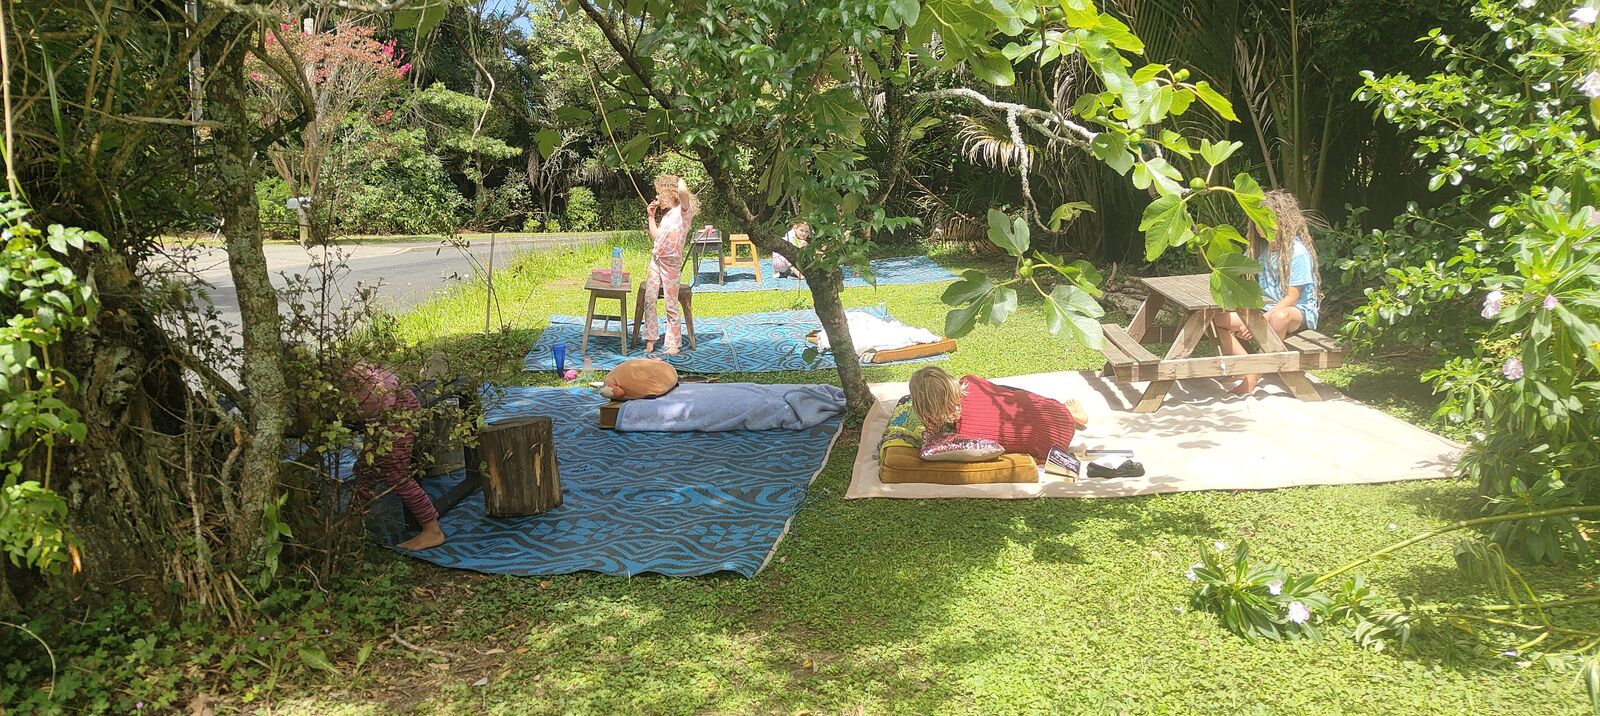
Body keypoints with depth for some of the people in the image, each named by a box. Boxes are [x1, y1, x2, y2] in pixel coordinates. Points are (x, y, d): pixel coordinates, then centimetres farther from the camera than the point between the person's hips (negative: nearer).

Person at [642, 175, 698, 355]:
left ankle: (673, 343, 8)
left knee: (671, 305, -1)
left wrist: (680, 181, -9)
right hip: (656, 259, 7)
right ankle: (650, 339, 8)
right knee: (649, 300, 1)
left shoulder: (683, 210, -9)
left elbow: (683, 192, -31)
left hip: (671, 262, -7)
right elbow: (656, 236, 18)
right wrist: (651, 216, 15)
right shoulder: (666, 214, 17)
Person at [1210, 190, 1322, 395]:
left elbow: (1291, 298, -15)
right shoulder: (1259, 246, 8)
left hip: (1298, 311, -6)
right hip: (1265, 308, 7)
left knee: (1280, 316, -43)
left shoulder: (1298, 251, -13)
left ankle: (1253, 378, -32)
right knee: (1219, 319, -18)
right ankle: (1249, 369, -31)